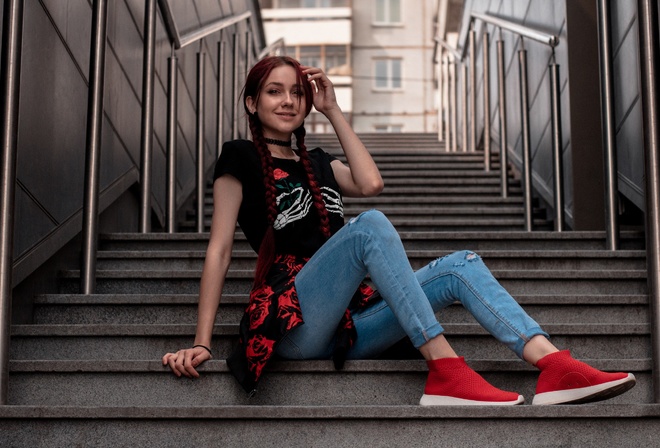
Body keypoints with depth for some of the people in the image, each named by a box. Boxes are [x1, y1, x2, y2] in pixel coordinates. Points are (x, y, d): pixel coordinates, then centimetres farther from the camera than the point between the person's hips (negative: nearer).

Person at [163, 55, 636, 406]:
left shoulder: (316, 162, 24)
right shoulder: (241, 158, 6)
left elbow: (371, 182, 4)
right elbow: (220, 249, -3)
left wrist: (333, 110, 8)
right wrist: (202, 344, -11)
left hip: (342, 327, 7)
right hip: (295, 323, -6)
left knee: (461, 264, -11)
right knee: (370, 224, -30)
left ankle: (555, 366, -33)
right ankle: (444, 368, -39)